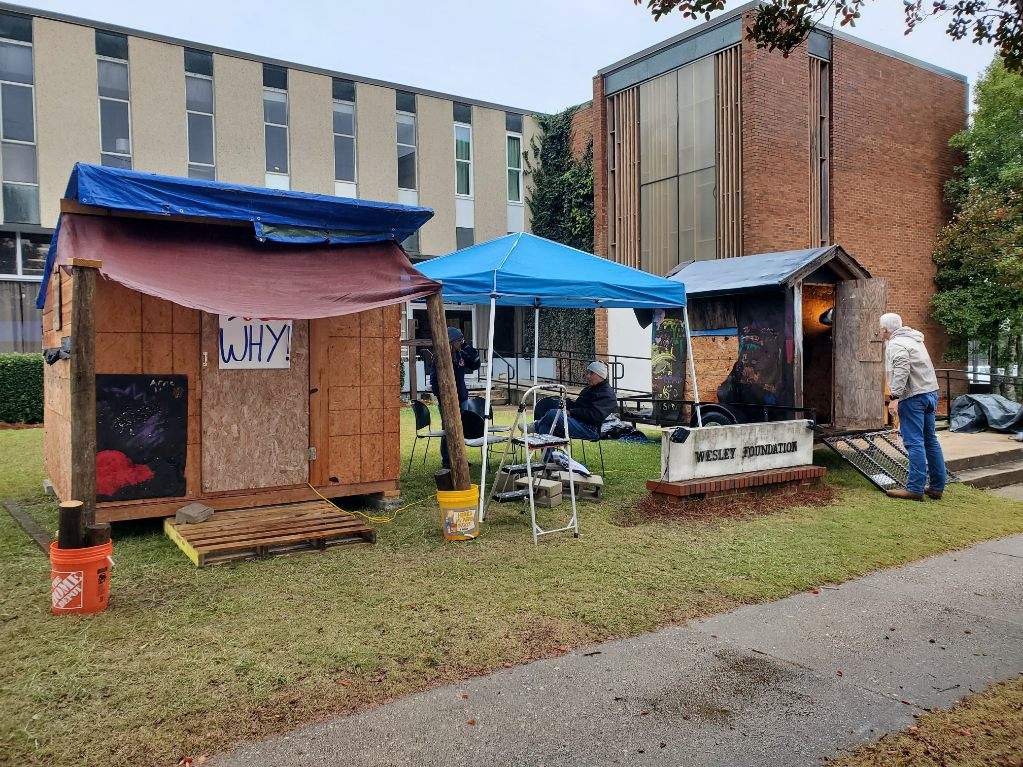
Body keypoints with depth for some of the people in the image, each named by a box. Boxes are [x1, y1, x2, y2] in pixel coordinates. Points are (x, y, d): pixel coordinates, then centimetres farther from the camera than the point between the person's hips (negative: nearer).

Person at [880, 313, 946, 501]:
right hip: (931, 393, 10)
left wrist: (895, 397, -27)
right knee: (930, 440, 13)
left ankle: (915, 489, -6)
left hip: (913, 397, -10)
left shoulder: (896, 345, -10)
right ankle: (937, 487, 18)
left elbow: (902, 371, -26)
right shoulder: (913, 340, 21)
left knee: (914, 443, -8)